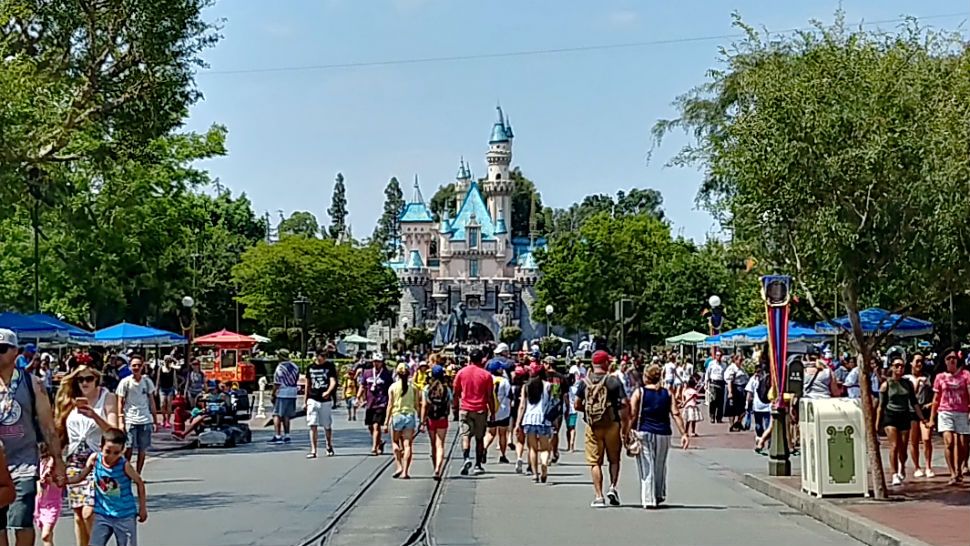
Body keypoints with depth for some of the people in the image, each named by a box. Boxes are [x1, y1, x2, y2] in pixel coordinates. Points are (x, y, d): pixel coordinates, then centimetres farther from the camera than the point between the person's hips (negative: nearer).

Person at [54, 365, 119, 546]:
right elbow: (62, 432, 16)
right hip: (75, 461, 4)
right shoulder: (72, 399, 8)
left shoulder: (107, 398, -3)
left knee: (89, 512, -15)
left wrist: (94, 416, -26)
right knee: (78, 514, 7)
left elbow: (114, 431, -12)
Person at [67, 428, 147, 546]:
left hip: (125, 516, -3)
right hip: (102, 515, 3)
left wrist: (142, 508, 0)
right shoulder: (94, 459, -11)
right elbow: (81, 476, 4)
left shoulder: (124, 465, -20)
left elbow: (139, 483, -7)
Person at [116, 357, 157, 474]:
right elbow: (120, 403, 0)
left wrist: (154, 420, 9)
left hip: (145, 420, 3)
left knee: (142, 450, 3)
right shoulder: (125, 382, -1)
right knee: (128, 449, -7)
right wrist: (121, 421, -8)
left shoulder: (147, 381, 7)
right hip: (130, 420, -3)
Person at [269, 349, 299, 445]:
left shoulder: (280, 367, -13)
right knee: (286, 415, 14)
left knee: (277, 415, -2)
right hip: (292, 394, 7)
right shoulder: (295, 367, 9)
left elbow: (277, 384, -13)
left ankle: (277, 436, -8)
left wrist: (273, 395, -6)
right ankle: (286, 436, 14)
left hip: (281, 394, -7)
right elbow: (297, 380, 13)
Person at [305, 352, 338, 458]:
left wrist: (328, 392, -30)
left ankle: (329, 447, 31)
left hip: (326, 400, -1)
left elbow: (333, 382, -10)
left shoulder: (330, 366, 0)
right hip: (313, 400, 1)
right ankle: (313, 451, -7)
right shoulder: (310, 367, 9)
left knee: (327, 426, 9)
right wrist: (305, 401, 17)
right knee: (313, 425, -7)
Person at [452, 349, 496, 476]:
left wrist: (456, 407, 17)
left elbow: (456, 393, 5)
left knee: (465, 434, -2)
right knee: (479, 437, 10)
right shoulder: (486, 375, -3)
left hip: (465, 409, 0)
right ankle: (478, 465, 13)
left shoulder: (461, 372, 1)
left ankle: (466, 458, -26)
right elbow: (490, 396, -3)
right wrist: (492, 413, 4)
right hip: (481, 410, 0)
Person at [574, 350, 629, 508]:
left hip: (592, 426, 1)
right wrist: (625, 427, -3)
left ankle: (598, 497, 2)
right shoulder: (614, 381, -6)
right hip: (611, 424, -1)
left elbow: (577, 405, 0)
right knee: (614, 459, 17)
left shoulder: (585, 382, 0)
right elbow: (624, 406, -10)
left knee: (595, 462, 5)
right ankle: (613, 487, 2)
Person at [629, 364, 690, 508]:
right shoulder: (667, 393, 5)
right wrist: (684, 433, -2)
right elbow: (676, 414, -2)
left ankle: (648, 499, -4)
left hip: (644, 433, -3)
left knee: (646, 467, 1)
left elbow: (632, 415, -8)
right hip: (663, 434, 3)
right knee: (660, 467, 18)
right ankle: (659, 496, 29)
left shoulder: (639, 393, -2)